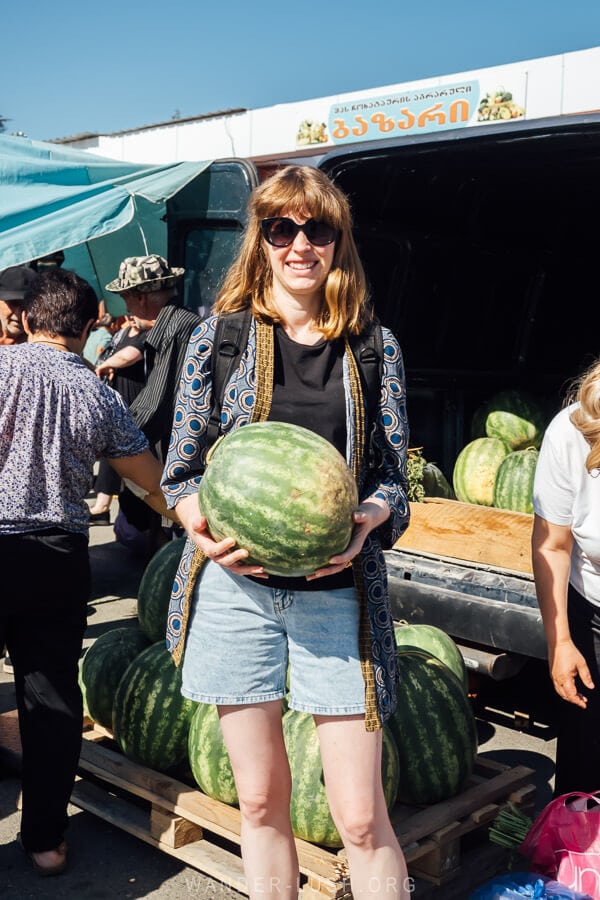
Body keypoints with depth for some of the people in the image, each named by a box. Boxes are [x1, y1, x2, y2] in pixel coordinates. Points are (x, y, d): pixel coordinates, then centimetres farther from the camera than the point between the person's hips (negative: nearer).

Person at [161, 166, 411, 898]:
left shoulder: (373, 346, 4)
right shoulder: (220, 335, 3)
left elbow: (393, 477, 6)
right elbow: (181, 471, 5)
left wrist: (365, 522, -15)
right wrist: (202, 527, -15)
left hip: (337, 589, 0)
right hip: (235, 585, 1)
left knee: (360, 816, 2)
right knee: (260, 800, 14)